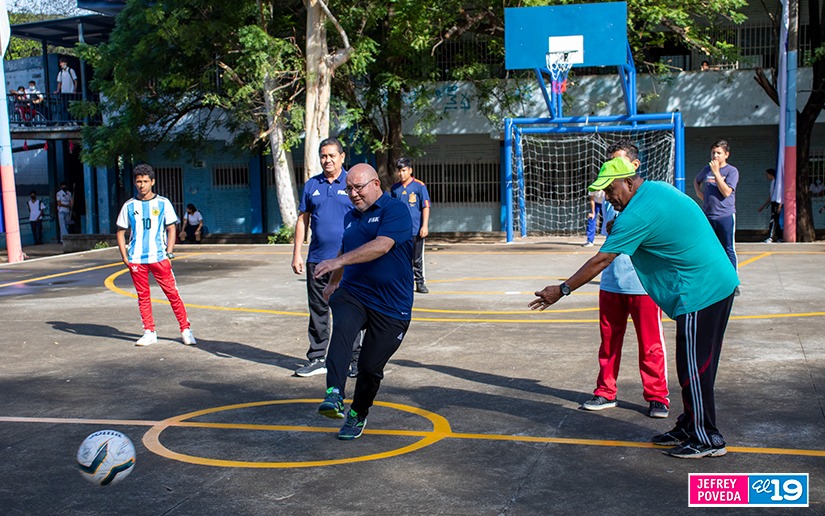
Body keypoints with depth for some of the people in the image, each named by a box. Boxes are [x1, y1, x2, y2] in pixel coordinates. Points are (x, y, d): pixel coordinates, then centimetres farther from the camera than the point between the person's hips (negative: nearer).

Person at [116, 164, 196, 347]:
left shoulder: (163, 203, 4)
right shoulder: (129, 206, 7)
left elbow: (171, 229, 5)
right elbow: (121, 232, 12)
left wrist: (169, 253, -5)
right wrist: (125, 257, 2)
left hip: (159, 257, -2)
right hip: (136, 260, 2)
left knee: (172, 293, -6)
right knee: (143, 296, 6)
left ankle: (186, 330, 1)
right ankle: (149, 332, 15)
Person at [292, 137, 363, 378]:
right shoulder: (311, 185, 10)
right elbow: (302, 220, 12)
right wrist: (297, 254, 6)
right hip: (317, 259, 3)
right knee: (317, 311, 9)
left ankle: (354, 359, 13)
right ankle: (317, 359, 19)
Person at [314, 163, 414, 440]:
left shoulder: (395, 210, -9)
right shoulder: (351, 217, 16)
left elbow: (381, 246, -24)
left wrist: (339, 261, -29)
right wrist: (334, 282, 43)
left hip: (391, 306, -5)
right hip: (352, 294, 5)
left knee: (370, 368, 0)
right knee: (342, 328, -30)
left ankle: (357, 415, 27)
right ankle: (334, 396, -43)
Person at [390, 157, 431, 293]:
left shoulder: (419, 186, -3)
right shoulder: (394, 188, 9)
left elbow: (426, 207, -4)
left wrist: (425, 226, -11)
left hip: (416, 229, -3)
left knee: (417, 259, 4)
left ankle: (420, 283, 15)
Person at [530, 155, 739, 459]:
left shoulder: (637, 215, -18)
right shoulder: (659, 189, 10)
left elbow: (600, 261, -15)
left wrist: (562, 290, -8)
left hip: (700, 294, -10)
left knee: (694, 369, -2)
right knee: (694, 366, 16)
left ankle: (707, 439, 8)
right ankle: (689, 428, 26)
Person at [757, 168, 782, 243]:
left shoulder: (777, 182, -7)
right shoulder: (772, 182, 21)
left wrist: (780, 206, -20)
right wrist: (763, 207, 28)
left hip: (777, 203, -9)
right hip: (773, 203, 9)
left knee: (773, 220, -17)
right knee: (775, 221, 8)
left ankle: (770, 237, -25)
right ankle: (779, 238, 12)